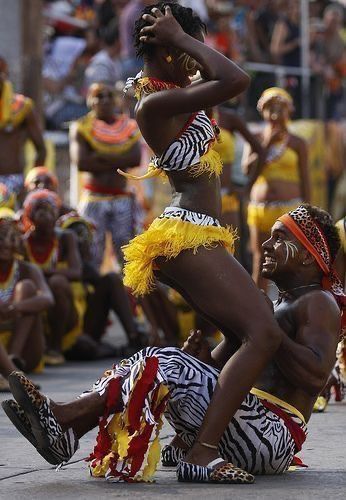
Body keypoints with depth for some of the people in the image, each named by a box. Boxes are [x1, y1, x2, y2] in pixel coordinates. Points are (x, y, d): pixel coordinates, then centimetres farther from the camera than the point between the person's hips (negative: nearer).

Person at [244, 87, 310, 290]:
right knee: (260, 261, 5)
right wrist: (267, 145, -10)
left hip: (289, 210, -3)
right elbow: (248, 168, -5)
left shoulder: (297, 144, 4)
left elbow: (305, 180, 3)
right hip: (259, 209, 3)